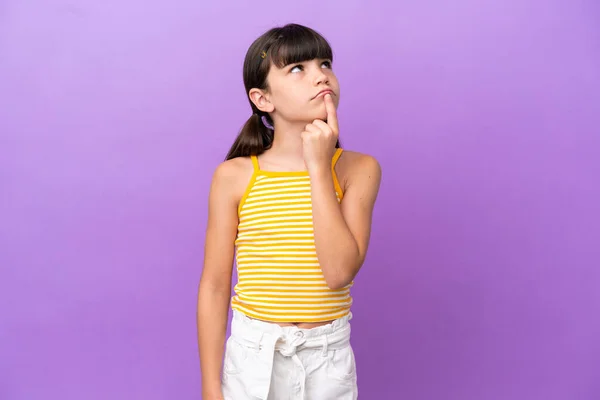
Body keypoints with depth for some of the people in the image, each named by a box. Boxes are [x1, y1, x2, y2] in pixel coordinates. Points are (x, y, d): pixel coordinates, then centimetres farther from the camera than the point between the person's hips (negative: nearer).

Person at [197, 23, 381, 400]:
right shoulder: (234, 176, -8)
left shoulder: (358, 169, -8)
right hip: (253, 355, 0)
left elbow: (340, 272, -19)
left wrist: (319, 167, -20)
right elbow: (214, 286, -4)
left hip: (329, 358, 1)